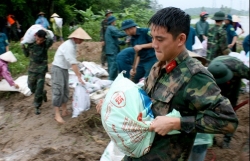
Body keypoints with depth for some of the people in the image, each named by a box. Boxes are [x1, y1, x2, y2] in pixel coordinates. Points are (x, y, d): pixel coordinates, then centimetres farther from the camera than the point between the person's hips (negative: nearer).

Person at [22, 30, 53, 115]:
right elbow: (27, 54, 9)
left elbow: (51, 39, -37)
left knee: (39, 89, -1)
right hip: (32, 69, 3)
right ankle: (43, 93, 44)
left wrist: (46, 32, -22)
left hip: (42, 69, -3)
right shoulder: (30, 43, -5)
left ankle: (37, 106, 16)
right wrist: (23, 46, -5)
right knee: (31, 86, 15)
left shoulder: (46, 44, -14)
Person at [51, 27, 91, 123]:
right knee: (58, 91, -10)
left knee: (65, 91, 12)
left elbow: (74, 61, 11)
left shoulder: (73, 45, 7)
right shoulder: (68, 46, -23)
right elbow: (73, 63, -27)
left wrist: (78, 72, 9)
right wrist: (79, 77, -26)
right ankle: (57, 115, -6)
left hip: (64, 69, 10)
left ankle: (64, 111, 22)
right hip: (58, 68, -10)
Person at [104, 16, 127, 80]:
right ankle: (111, 80, -12)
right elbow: (119, 34, -22)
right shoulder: (111, 28, -9)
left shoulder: (109, 29, 23)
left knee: (111, 67, 12)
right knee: (114, 66, -11)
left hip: (110, 51, 10)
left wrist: (124, 42, 16)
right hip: (113, 51, -10)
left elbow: (115, 40, 23)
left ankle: (111, 80, 16)